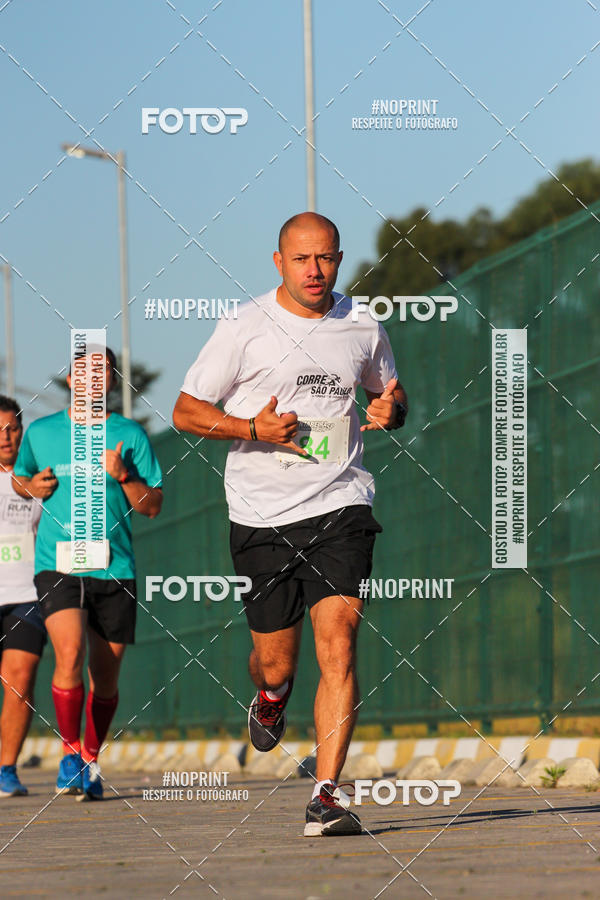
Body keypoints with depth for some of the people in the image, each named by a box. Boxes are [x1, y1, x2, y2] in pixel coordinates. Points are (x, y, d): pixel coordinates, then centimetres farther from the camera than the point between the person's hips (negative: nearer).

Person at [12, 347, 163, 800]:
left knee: (105, 678, 6)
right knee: (70, 653, -22)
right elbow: (19, 478, 26)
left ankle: (91, 759, 27)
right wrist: (34, 486, 3)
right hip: (58, 566, -1)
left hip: (115, 570, 1)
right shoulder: (40, 432, 8)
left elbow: (153, 506, 4)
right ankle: (69, 753, -8)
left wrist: (122, 476, -13)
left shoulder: (131, 436, 5)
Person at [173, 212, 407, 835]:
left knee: (338, 641, -16)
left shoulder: (362, 327, 7)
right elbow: (186, 411, 0)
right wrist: (253, 427, -16)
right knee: (276, 662, 6)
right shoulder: (245, 328, -2)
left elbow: (389, 395, 25)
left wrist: (390, 408, 0)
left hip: (340, 506, 1)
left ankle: (325, 798, -16)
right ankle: (270, 699, 46)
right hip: (262, 516, -1)